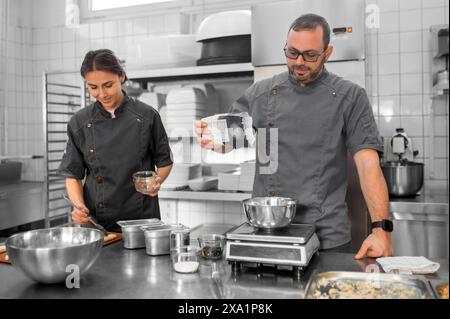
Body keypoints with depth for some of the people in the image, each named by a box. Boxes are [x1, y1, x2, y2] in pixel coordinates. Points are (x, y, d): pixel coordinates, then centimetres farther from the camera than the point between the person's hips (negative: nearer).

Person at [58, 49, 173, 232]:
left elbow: (164, 161, 4)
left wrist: (157, 181, -16)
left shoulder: (147, 116, -6)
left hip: (141, 217, -1)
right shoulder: (79, 123, -2)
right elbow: (73, 174, 2)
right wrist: (79, 206, -14)